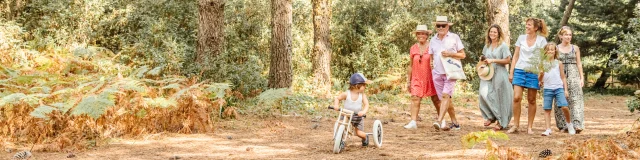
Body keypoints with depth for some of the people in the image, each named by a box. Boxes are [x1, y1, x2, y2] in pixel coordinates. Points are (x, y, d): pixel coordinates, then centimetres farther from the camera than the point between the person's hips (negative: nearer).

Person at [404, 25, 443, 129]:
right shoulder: (413, 49, 6)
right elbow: (410, 66, 12)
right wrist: (408, 81, 11)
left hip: (430, 78, -2)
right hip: (417, 78, 2)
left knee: (436, 99, 7)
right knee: (415, 98, -12)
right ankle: (413, 122, -15)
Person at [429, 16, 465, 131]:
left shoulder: (454, 37, 4)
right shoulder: (433, 40, 14)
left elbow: (463, 55, 4)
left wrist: (450, 54, -11)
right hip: (437, 73, 4)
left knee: (445, 95, -19)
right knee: (445, 99, 6)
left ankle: (439, 121, -28)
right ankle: (455, 123, 16)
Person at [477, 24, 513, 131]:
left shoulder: (503, 46, -2)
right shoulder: (487, 46, 15)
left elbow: (508, 60, -7)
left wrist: (493, 60, -13)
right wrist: (482, 62, 5)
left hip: (499, 75, -5)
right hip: (487, 75, 5)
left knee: (499, 97, -3)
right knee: (484, 94, -12)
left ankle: (501, 122, 7)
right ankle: (491, 116, 6)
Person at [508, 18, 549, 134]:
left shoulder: (541, 40, 1)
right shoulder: (521, 38, 9)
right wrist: (511, 72, 6)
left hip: (533, 72, -2)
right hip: (519, 70, 2)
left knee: (531, 100, 4)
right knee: (516, 98, -9)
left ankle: (530, 127, 12)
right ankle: (516, 125, 2)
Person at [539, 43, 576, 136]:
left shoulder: (558, 63, 9)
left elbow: (563, 77, 11)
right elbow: (540, 78, 8)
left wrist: (565, 90, 5)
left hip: (559, 88, -1)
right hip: (547, 89, 1)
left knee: (564, 107, -14)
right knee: (547, 109, -1)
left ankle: (569, 124, 8)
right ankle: (548, 129, 3)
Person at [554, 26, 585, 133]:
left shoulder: (575, 48, 9)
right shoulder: (556, 49, 6)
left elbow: (579, 63, 11)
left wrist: (582, 78, 5)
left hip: (574, 75, 0)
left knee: (575, 99, -10)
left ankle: (577, 125, -15)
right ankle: (563, 125, 7)